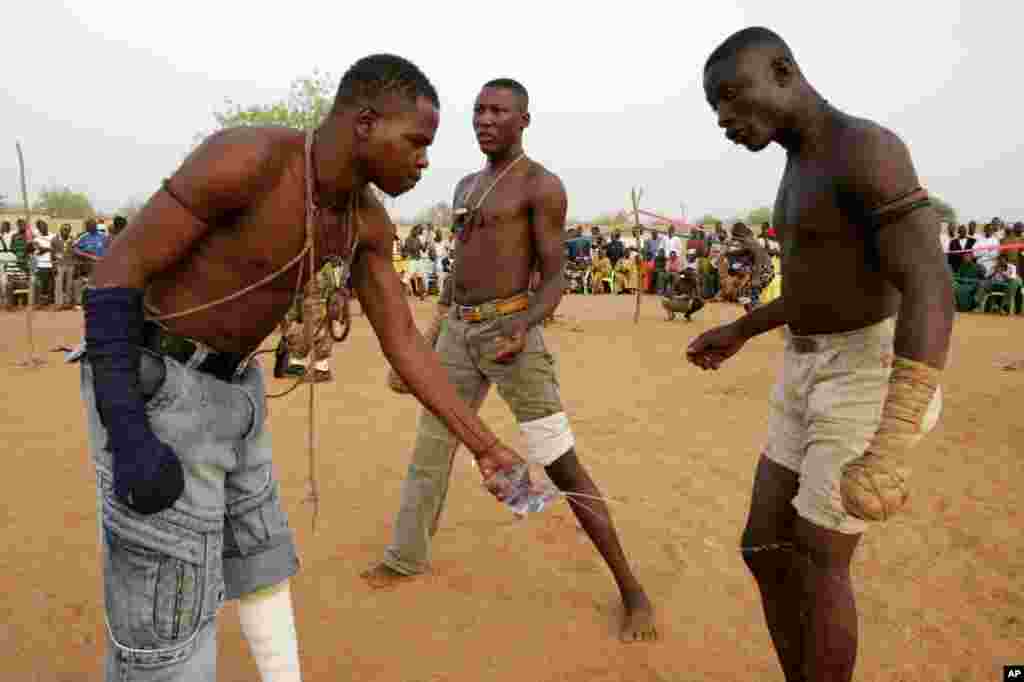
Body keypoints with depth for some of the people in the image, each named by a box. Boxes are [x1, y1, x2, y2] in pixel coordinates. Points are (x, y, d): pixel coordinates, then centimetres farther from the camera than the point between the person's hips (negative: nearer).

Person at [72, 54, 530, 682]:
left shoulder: (368, 220, 0)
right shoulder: (246, 158, -25)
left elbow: (404, 344, 2)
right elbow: (115, 274, -20)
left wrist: (487, 448, 0)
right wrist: (129, 439, -25)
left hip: (229, 387, 8)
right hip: (151, 390, -8)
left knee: (261, 556, 19)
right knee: (169, 623, -2)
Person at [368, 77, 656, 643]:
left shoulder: (542, 185, -7)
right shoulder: (466, 186, 17)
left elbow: (554, 277, -10)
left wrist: (523, 329, -28)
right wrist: (436, 328, 21)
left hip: (510, 330, -7)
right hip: (458, 330, 8)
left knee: (561, 464, -7)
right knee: (430, 445, 14)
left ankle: (632, 591, 5)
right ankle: (407, 556, 34)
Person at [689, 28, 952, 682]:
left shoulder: (868, 148, -19)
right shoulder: (806, 166, 13)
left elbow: (931, 290, -28)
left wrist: (887, 453, -36)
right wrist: (738, 332, 26)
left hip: (873, 385, -9)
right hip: (813, 377, 9)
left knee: (817, 566, 1)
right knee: (764, 550, 9)